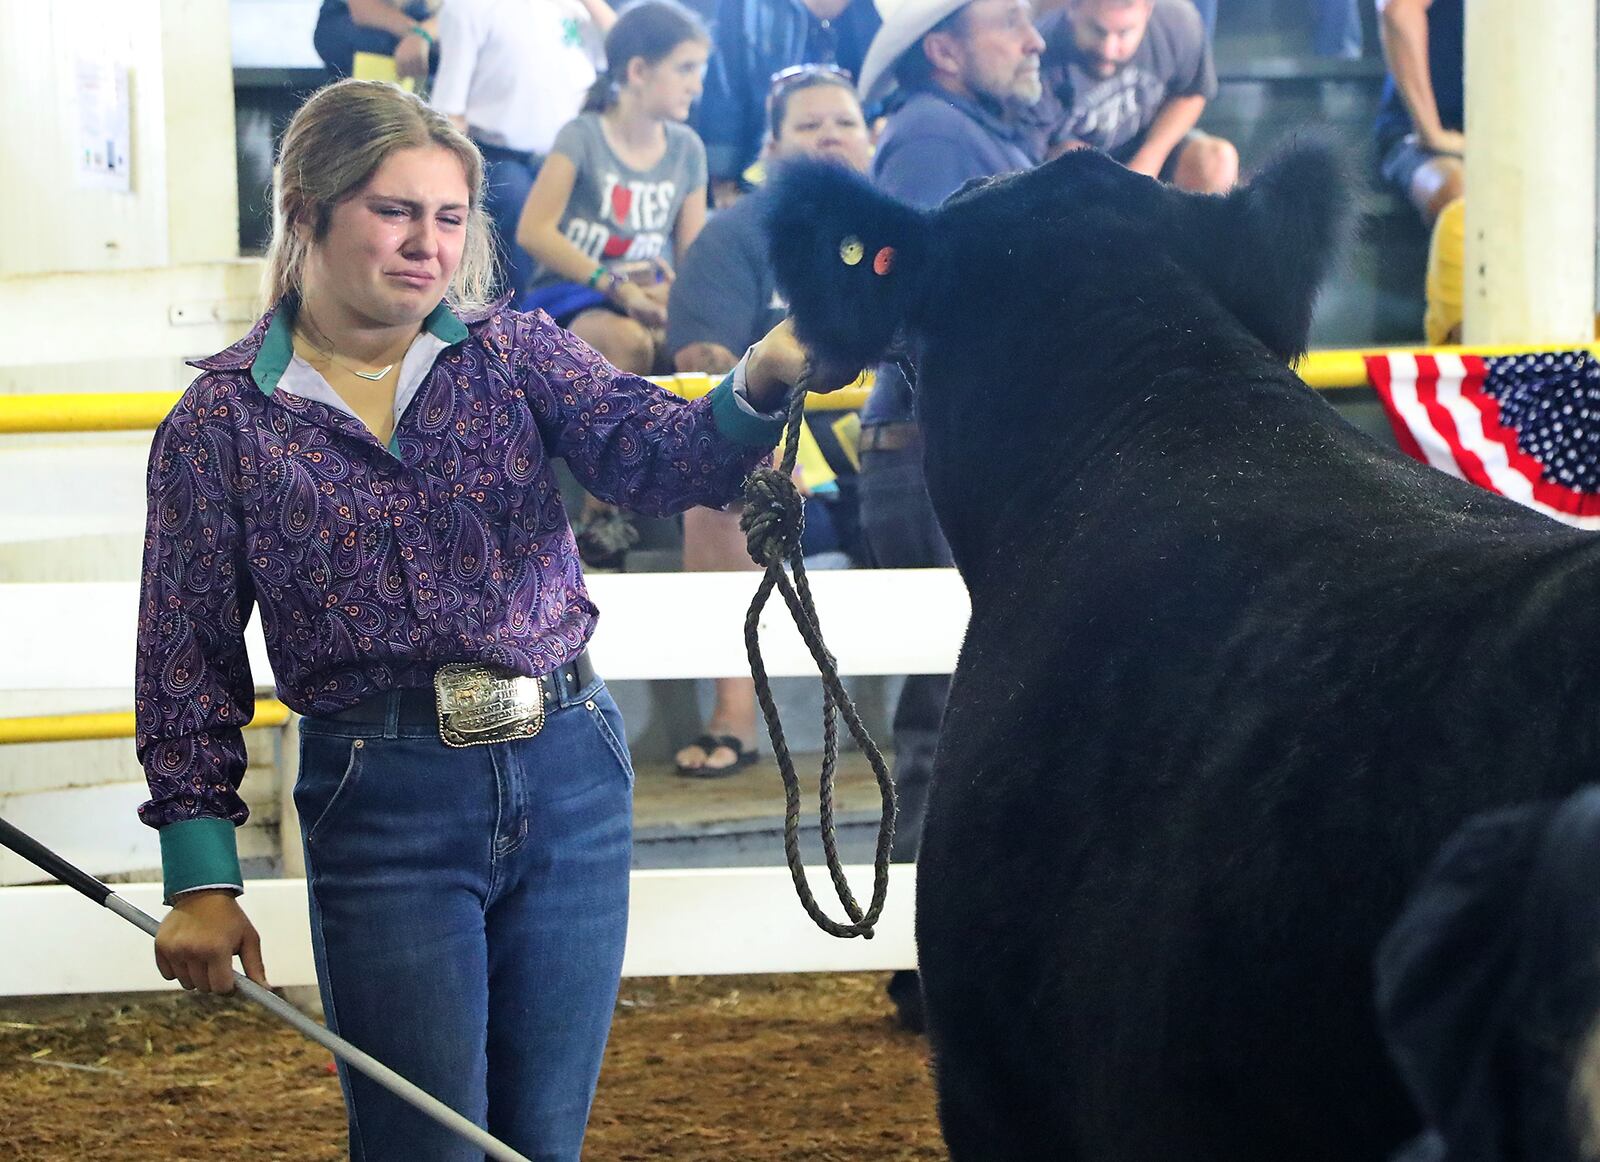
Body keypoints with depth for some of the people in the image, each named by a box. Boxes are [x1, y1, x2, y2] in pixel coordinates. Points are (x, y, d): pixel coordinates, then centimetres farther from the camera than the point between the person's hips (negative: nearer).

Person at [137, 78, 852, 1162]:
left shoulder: (517, 353, 4)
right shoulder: (222, 421, -1)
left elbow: (657, 456, -12)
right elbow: (189, 660, 2)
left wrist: (762, 385, -34)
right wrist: (202, 879, -2)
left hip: (570, 779, 3)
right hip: (382, 800, -2)